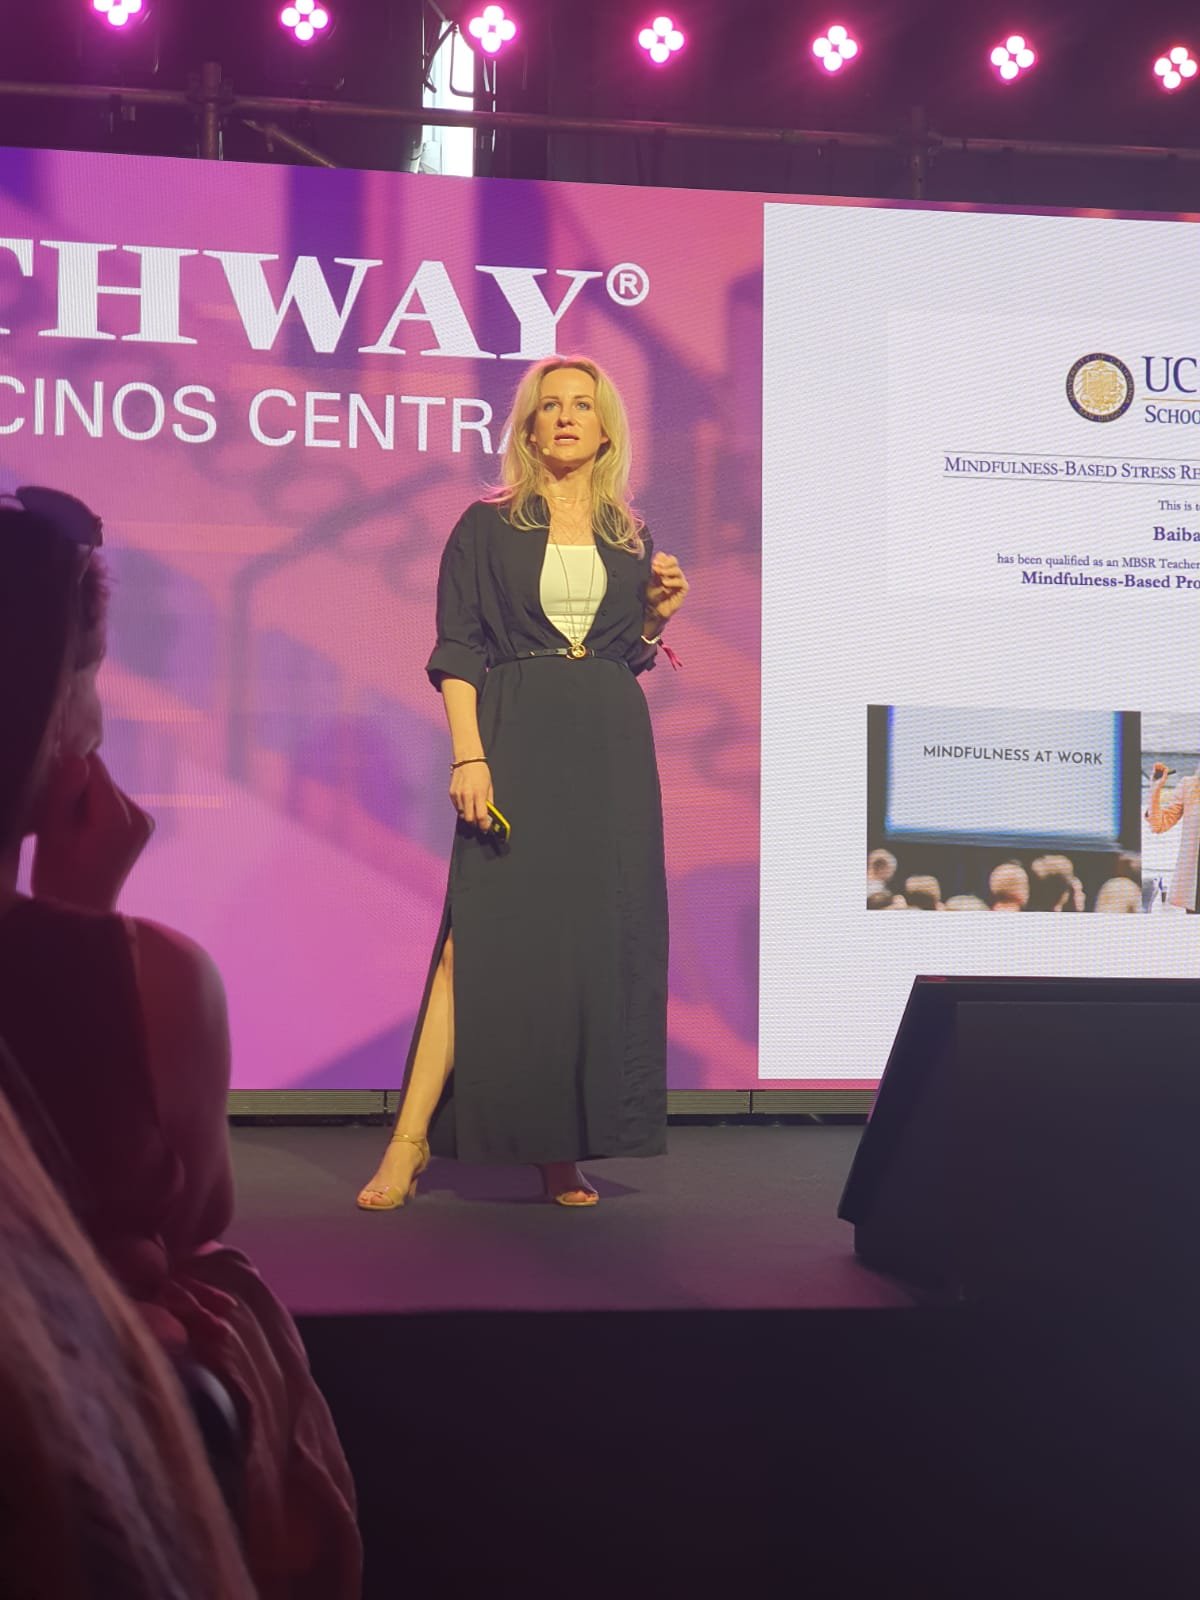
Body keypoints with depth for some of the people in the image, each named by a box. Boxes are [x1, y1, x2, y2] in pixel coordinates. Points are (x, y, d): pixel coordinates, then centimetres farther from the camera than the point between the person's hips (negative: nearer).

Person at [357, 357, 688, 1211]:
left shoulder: (632, 538, 14)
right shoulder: (487, 527, 5)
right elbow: (456, 652, -2)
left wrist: (657, 616, 1)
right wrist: (468, 756, -13)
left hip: (612, 748, 3)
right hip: (516, 742, -3)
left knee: (598, 938, 0)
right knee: (484, 933, -11)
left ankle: (564, 1148, 6)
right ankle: (411, 1140, -8)